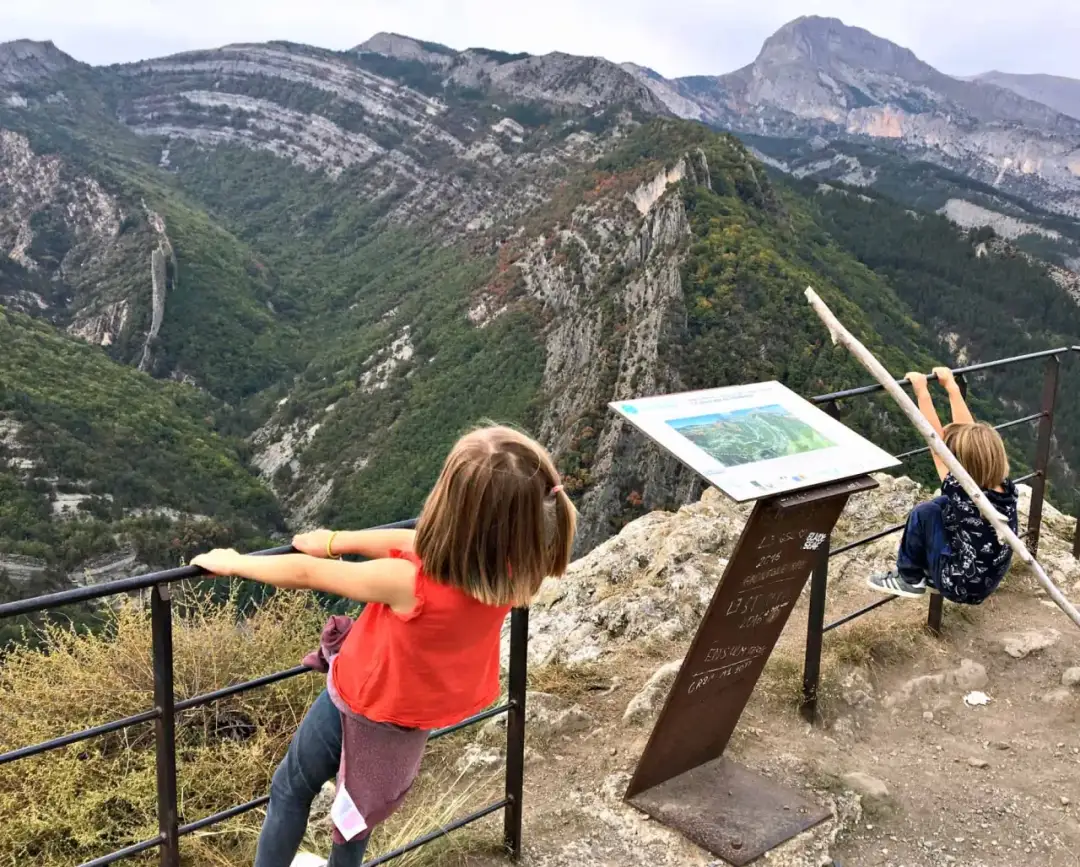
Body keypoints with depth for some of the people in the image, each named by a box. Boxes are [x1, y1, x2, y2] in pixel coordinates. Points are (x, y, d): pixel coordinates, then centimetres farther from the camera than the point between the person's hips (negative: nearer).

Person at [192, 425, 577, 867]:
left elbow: (304, 574, -25)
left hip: (363, 707, -5)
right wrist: (336, 541, 0)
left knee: (291, 788, 24)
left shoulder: (411, 584, -41)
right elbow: (419, 542, -10)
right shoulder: (509, 570, -25)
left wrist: (234, 562, -8)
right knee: (360, 804, 33)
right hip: (415, 713, 6)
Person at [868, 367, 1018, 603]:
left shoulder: (963, 496, -27)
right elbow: (972, 435, -2)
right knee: (944, 504, 12)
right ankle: (929, 575, 23)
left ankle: (909, 578, 15)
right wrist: (950, 386, 5)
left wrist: (922, 391, -15)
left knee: (924, 513, -2)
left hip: (961, 587, -7)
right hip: (984, 583, 7)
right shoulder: (1005, 489, -10)